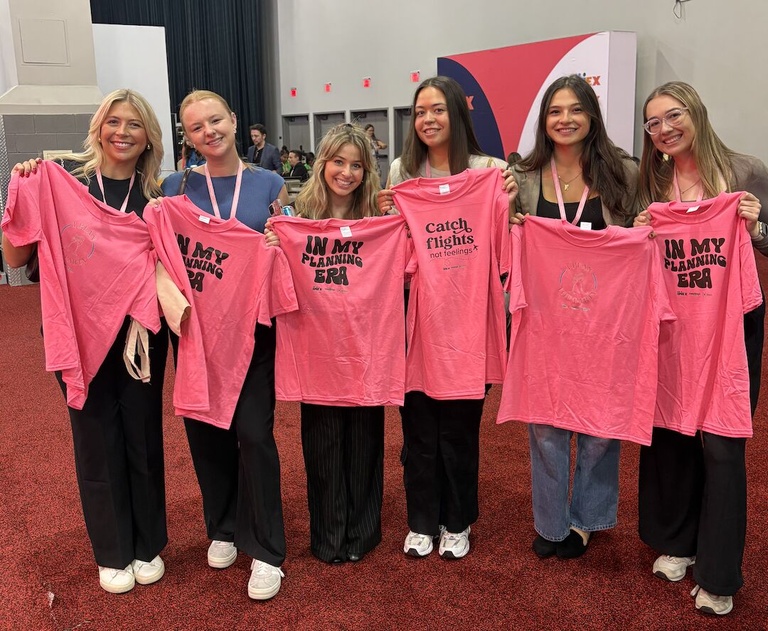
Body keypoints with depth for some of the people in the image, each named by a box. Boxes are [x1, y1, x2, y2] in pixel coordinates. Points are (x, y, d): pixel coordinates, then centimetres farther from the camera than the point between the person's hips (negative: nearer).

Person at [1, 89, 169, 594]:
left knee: (143, 434, 11)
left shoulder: (155, 193, 2)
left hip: (141, 332, 2)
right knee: (97, 439, 9)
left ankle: (149, 545, 30)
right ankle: (112, 553, 28)